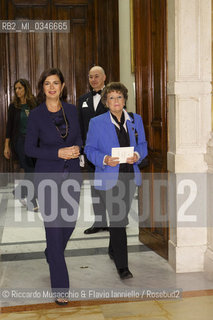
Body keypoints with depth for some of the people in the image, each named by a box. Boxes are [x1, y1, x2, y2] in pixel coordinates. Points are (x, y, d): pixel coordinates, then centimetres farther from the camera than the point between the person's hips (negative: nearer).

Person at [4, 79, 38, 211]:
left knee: (36, 171, 2)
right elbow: (9, 126, 2)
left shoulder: (34, 104, 4)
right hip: (20, 140, -3)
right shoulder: (14, 106, 0)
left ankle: (19, 192, 25)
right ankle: (32, 202, 4)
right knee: (30, 171, -9)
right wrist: (6, 146, -1)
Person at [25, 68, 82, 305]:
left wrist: (77, 147, -9)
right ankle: (60, 287, 7)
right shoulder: (36, 115, -7)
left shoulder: (72, 110, 4)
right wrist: (58, 153, -17)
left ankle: (51, 254, 48)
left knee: (70, 221, 14)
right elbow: (30, 149, -6)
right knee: (54, 227, -4)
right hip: (48, 176, -4)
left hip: (72, 174, 4)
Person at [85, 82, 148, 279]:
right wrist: (105, 159, -19)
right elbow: (89, 149, -1)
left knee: (121, 216, 16)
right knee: (117, 219, -8)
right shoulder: (96, 123, -2)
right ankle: (122, 265, -1)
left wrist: (137, 155, -11)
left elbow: (142, 144, 11)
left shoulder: (136, 120, 7)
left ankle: (113, 250, 40)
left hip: (130, 176, 4)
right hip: (109, 178, -4)